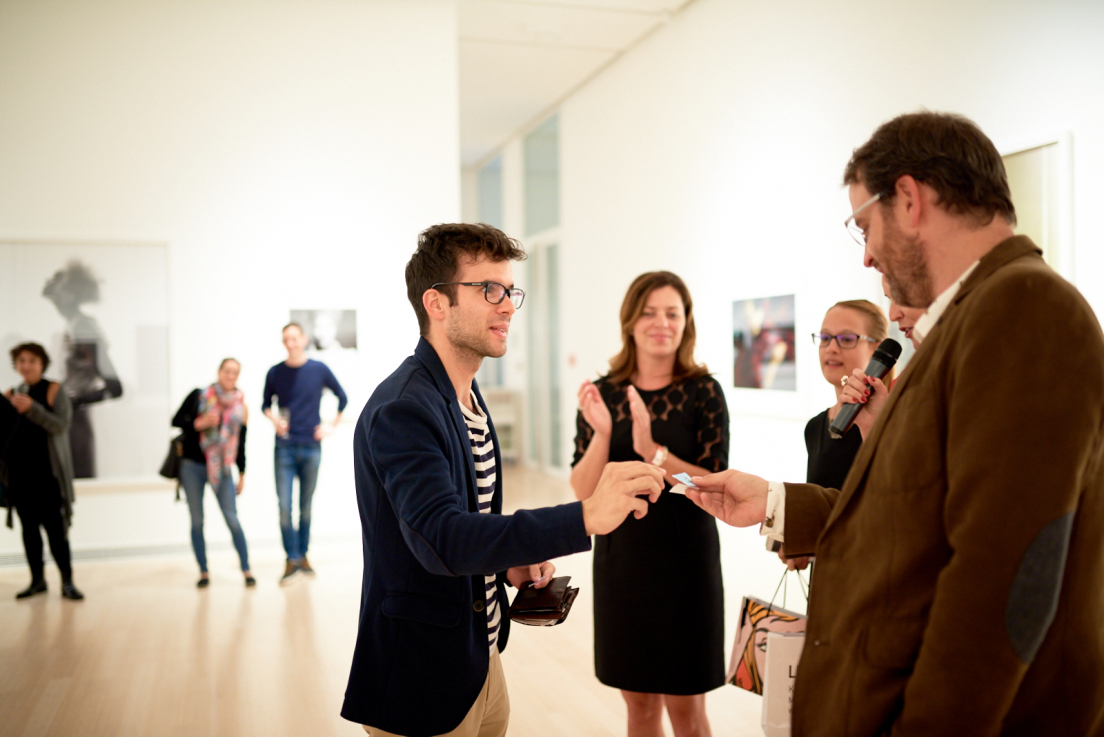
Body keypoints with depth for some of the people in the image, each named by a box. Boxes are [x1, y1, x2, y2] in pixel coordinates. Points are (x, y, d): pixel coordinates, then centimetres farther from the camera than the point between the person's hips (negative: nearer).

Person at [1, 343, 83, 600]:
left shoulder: (53, 391, -1)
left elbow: (60, 426, -12)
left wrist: (32, 408, -25)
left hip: (47, 472, -4)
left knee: (54, 526, -8)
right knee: (28, 527, 8)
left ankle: (67, 582, -3)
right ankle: (37, 580, 17)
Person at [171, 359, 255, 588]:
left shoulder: (240, 407, 4)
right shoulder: (198, 396, 1)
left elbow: (240, 444, 9)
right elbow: (176, 420, 1)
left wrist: (242, 475, 9)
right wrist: (199, 423, -16)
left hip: (221, 469, 0)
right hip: (192, 466, 0)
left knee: (232, 519, -7)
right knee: (197, 520, 5)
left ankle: (246, 570, 1)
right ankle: (203, 572, 14)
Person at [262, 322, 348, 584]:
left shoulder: (319, 370, 2)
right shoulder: (275, 373, 3)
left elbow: (342, 397, 13)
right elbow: (266, 404, 14)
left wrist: (333, 425, 5)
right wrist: (273, 418, -7)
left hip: (311, 447, 0)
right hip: (285, 447, 0)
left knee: (306, 506, 8)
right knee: (284, 506, -7)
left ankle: (303, 555, 20)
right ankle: (292, 559, 2)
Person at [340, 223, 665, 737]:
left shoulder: (466, 396, 9)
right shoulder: (403, 410, -23)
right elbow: (441, 540, -36)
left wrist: (509, 560, 0)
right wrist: (586, 517, -42)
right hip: (423, 683, -8)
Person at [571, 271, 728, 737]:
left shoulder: (703, 391, -7)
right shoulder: (603, 393, 0)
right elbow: (583, 491, -4)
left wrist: (653, 451, -27)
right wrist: (601, 434, -20)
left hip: (685, 559, -3)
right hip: (619, 558, 3)